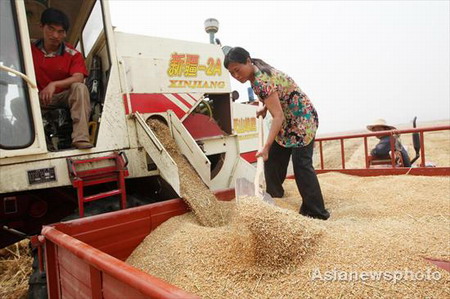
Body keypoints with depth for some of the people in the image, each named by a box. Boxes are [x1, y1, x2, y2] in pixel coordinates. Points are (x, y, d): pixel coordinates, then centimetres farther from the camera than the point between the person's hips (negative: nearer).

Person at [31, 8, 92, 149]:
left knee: (79, 87, -31)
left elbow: (78, 78, -20)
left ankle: (80, 138, -43)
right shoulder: (31, 49, -1)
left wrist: (54, 84, -33)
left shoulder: (73, 55, -6)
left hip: (64, 96, -1)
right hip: (39, 97, 2)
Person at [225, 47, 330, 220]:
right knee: (272, 160, 11)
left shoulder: (262, 81, -29)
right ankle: (273, 200, 27)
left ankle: (316, 212, -3)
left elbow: (278, 116, -34)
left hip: (302, 119, -10)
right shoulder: (258, 70, 0)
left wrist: (266, 147, -40)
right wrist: (264, 108, 7)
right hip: (286, 121, 10)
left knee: (301, 164, -12)